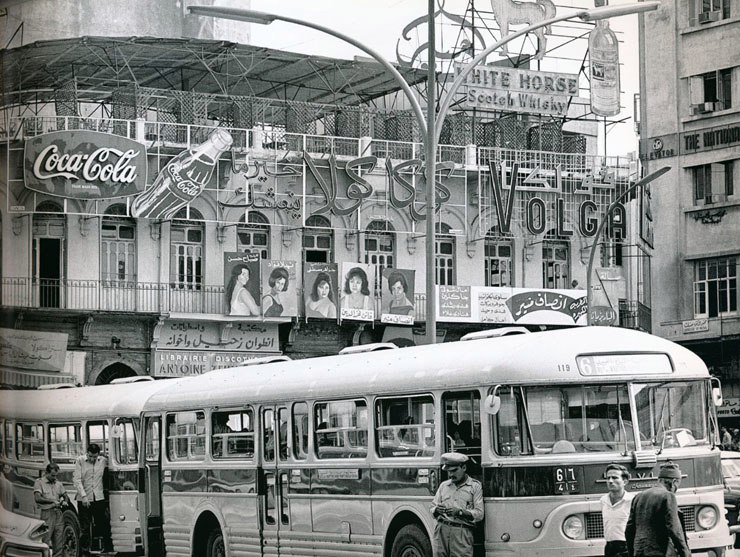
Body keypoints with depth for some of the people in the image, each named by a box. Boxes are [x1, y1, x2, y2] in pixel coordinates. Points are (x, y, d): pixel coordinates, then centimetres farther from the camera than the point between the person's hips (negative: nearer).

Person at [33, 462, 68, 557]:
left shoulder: (58, 483, 15)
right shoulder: (39, 482, 0)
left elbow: (65, 495, 26)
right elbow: (37, 498, -11)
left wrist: (65, 501, 2)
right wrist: (53, 501, -15)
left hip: (58, 512, 5)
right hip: (47, 513, -5)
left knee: (59, 540, 3)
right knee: (46, 540, -9)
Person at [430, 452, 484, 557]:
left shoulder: (475, 486, 6)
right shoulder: (443, 485, 19)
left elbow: (479, 514, -1)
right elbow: (433, 508, 17)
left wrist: (460, 512, -14)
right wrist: (437, 510, -7)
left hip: (462, 533, -3)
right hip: (442, 531, 3)